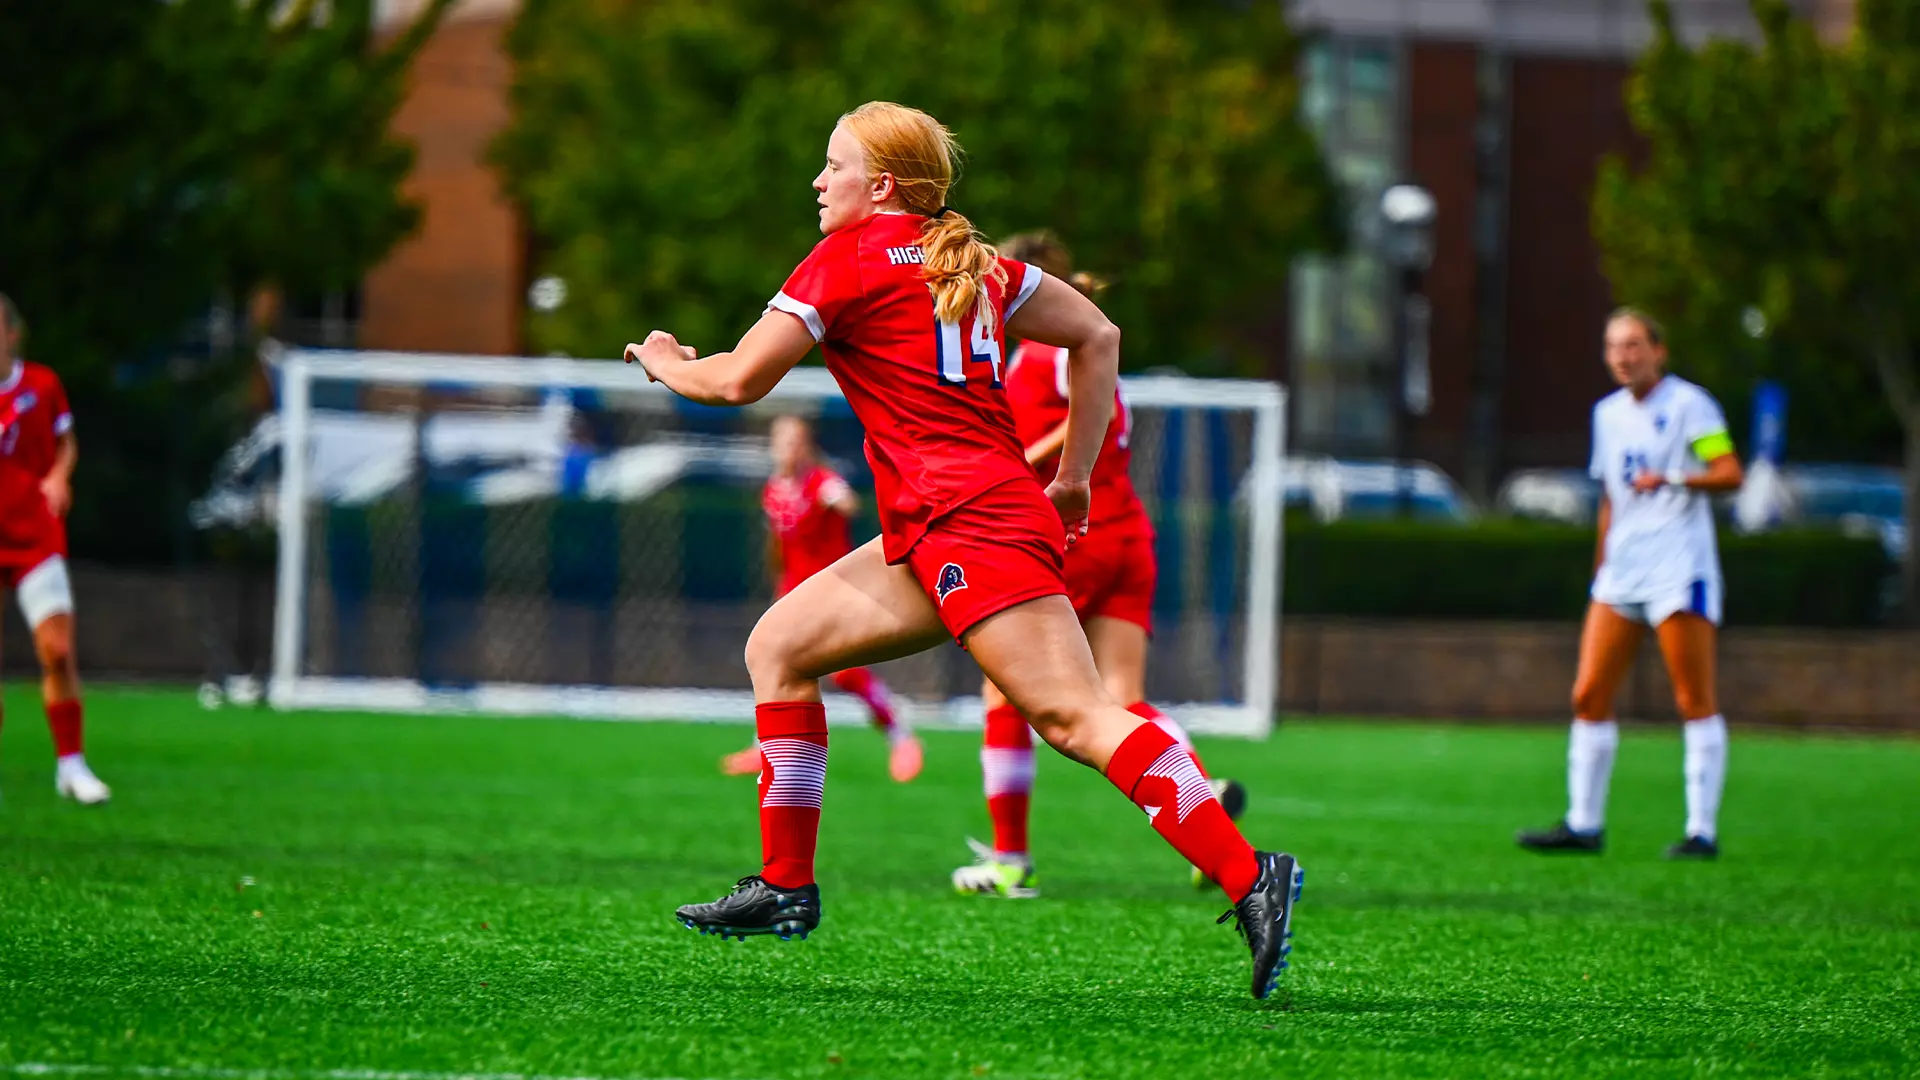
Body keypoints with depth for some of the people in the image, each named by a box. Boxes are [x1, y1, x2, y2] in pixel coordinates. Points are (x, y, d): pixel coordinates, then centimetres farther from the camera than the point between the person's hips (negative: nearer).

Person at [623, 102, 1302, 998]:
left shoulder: (851, 258, -3)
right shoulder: (973, 263, 19)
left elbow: (740, 380, -1)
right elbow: (1097, 337, 20)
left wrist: (667, 364, 20)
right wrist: (1072, 478, 23)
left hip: (970, 521, -9)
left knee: (1072, 716, -19)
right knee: (779, 646, 15)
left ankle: (1249, 878, -28)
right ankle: (786, 887, 16)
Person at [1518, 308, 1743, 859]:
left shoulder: (1689, 404, -4)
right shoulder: (1608, 414, 17)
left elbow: (1730, 473, -15)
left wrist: (1674, 479, -30)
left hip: (1680, 570, -7)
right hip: (1622, 569, 7)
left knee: (1695, 701, -7)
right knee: (1589, 695, 1)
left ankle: (1702, 829, -5)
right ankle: (1583, 824, 6)